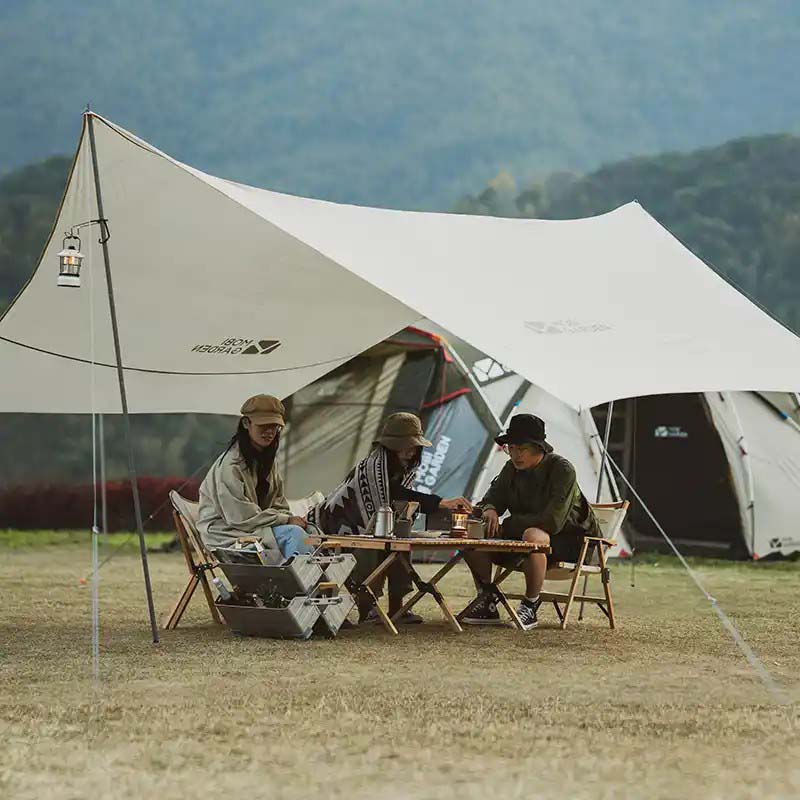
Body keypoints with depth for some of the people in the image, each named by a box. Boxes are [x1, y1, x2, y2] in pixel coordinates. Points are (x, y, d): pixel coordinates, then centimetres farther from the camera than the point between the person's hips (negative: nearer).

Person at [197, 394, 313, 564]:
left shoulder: (267, 459, 14)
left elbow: (278, 504, 19)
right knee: (293, 533, -29)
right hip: (229, 537, -8)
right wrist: (287, 520, -14)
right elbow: (241, 517, -18)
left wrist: (291, 518, -6)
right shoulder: (230, 465, -15)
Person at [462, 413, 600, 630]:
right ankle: (486, 601, -3)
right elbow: (493, 497, 12)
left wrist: (508, 525, -20)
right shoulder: (512, 469, 2)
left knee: (533, 535, -42)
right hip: (520, 535, 7)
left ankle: (530, 608, -26)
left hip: (569, 541, -7)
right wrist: (489, 511, -15)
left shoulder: (562, 470, -20)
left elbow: (553, 522, -27)